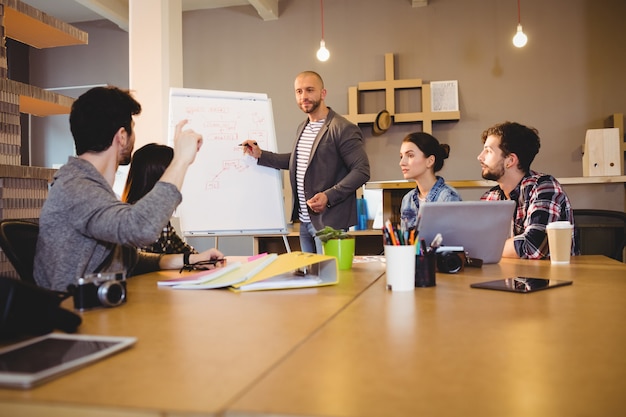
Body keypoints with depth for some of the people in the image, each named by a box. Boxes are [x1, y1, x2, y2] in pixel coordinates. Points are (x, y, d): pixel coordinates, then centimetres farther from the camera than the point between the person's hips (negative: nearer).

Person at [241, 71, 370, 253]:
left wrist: (329, 196, -26)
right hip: (304, 221, 9)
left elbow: (362, 170, -17)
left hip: (329, 221, -8)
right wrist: (261, 155, 19)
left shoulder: (343, 129, -14)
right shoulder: (303, 128, 13)